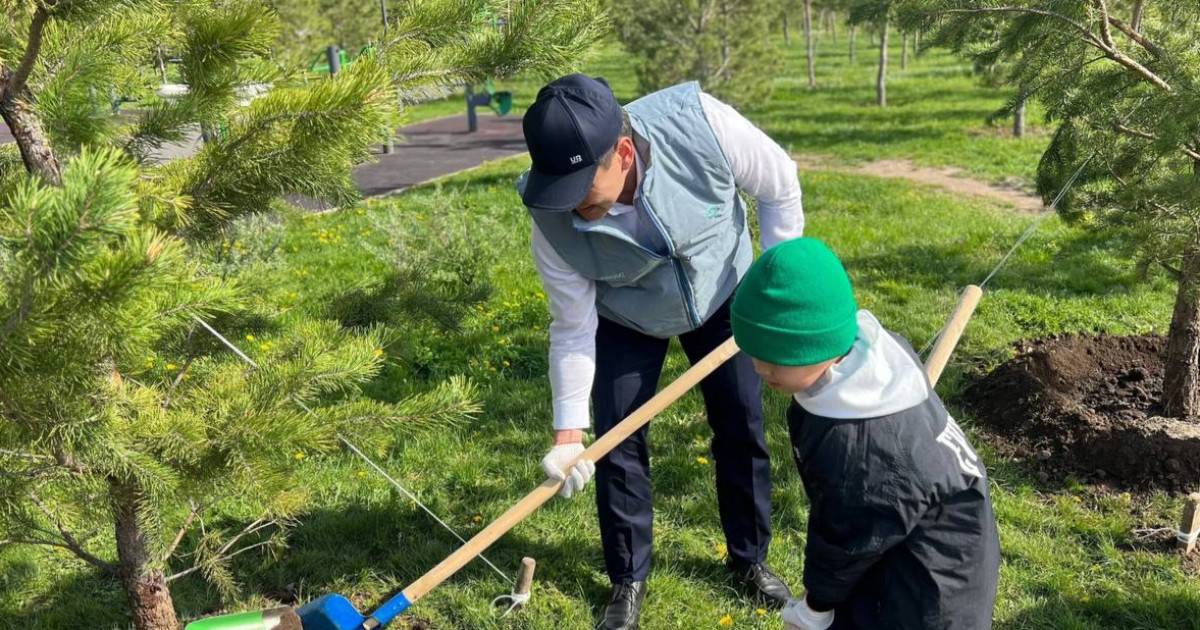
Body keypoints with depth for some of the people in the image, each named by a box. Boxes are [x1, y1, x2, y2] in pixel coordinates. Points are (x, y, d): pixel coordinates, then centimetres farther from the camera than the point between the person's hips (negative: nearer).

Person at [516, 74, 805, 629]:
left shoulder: (699, 122, -37)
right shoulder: (553, 219, -32)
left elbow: (780, 185, -17)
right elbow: (573, 329, -20)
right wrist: (569, 431, -22)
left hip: (721, 296, 1)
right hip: (626, 322, 0)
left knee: (742, 428, 7)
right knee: (617, 444, -2)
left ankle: (750, 559, 31)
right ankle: (628, 580, 22)